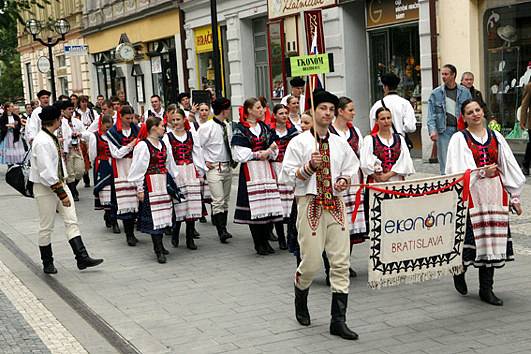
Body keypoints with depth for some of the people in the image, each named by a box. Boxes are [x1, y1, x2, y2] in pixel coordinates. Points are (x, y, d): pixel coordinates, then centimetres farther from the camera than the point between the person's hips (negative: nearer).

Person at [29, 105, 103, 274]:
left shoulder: (52, 138, 8)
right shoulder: (42, 141, -22)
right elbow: (46, 172, -25)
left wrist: (62, 189, 14)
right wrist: (61, 193, -23)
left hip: (59, 183, 9)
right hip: (45, 188, -9)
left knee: (71, 222, 4)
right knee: (46, 227, 5)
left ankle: (82, 258, 4)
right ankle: (47, 263, 19)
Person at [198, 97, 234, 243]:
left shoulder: (228, 127, 10)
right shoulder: (207, 127, -12)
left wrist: (232, 160, 10)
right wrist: (205, 161, -10)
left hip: (228, 167, 7)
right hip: (214, 167, -7)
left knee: (226, 200, 11)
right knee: (218, 201, -13)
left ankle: (223, 228, 18)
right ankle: (222, 231, -15)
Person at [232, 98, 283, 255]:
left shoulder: (264, 127, 15)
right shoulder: (240, 129, -3)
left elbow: (274, 149, 14)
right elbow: (240, 154, -9)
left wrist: (268, 153, -7)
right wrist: (259, 154, -9)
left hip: (266, 169, 5)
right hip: (250, 171, -5)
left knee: (268, 205, 2)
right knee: (254, 206, -5)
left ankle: (265, 240, 12)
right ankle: (258, 243, 5)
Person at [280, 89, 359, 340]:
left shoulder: (340, 144, 11)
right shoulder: (299, 143, -1)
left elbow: (351, 170, 19)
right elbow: (287, 176, -4)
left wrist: (344, 180, -2)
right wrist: (310, 166, -18)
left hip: (335, 204, 4)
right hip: (310, 204, -4)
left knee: (341, 262, 0)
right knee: (311, 262, -2)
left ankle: (338, 320, 6)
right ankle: (300, 300, 31)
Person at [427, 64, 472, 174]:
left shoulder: (464, 92, 6)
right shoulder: (436, 93, 5)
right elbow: (431, 114, 2)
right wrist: (432, 130, -11)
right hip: (444, 131, -1)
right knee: (445, 164, 0)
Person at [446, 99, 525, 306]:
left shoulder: (495, 138, 11)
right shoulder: (459, 139, 0)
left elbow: (509, 168, 13)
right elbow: (457, 170, -10)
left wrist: (514, 196, 9)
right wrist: (481, 172, -21)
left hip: (494, 194, 4)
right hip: (471, 194, -4)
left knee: (492, 241, 3)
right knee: (472, 238, -6)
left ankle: (486, 289, 10)